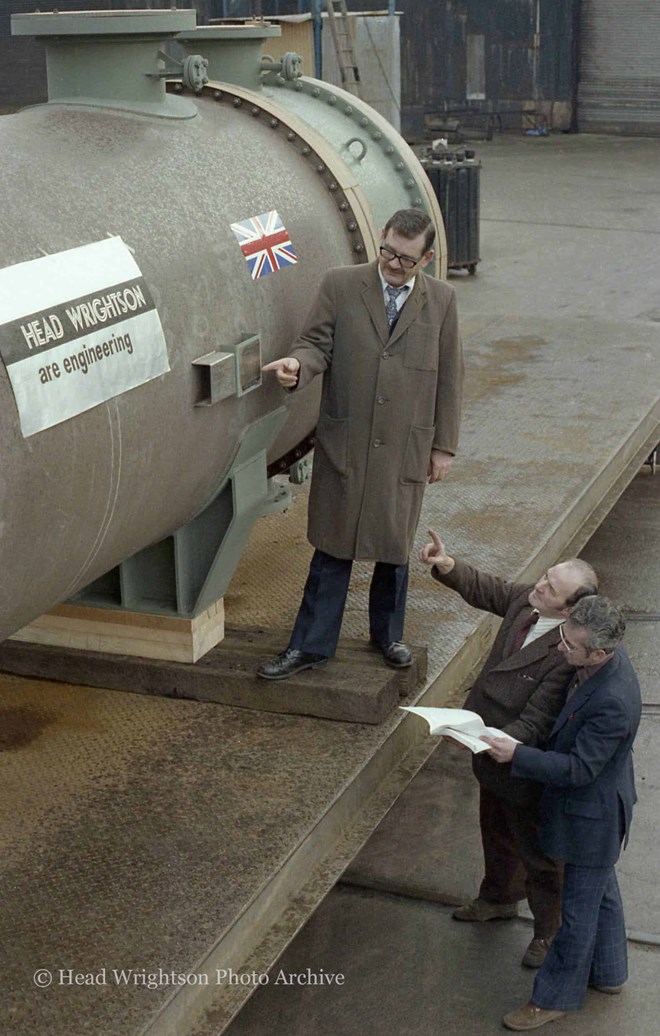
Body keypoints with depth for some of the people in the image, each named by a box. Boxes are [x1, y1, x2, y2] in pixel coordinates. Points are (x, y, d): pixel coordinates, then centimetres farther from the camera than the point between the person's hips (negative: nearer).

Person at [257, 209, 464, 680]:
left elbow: (449, 376, 6)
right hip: (344, 444, -1)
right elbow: (318, 342, -1)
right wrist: (299, 364, -26)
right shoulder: (340, 285, -1)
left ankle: (388, 634, 34)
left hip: (407, 448, 1)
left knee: (395, 546, 13)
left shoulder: (442, 299, 3)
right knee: (333, 545, 4)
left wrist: (444, 446, 4)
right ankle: (312, 645, 15)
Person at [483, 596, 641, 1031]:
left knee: (579, 907, 11)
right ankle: (608, 972, 50)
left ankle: (556, 997, 30)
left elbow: (579, 768, -30)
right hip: (596, 804, 9)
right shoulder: (606, 660, -11)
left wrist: (517, 755, -32)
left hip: (592, 815, -9)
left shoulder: (613, 703, -39)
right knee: (601, 888, 28)